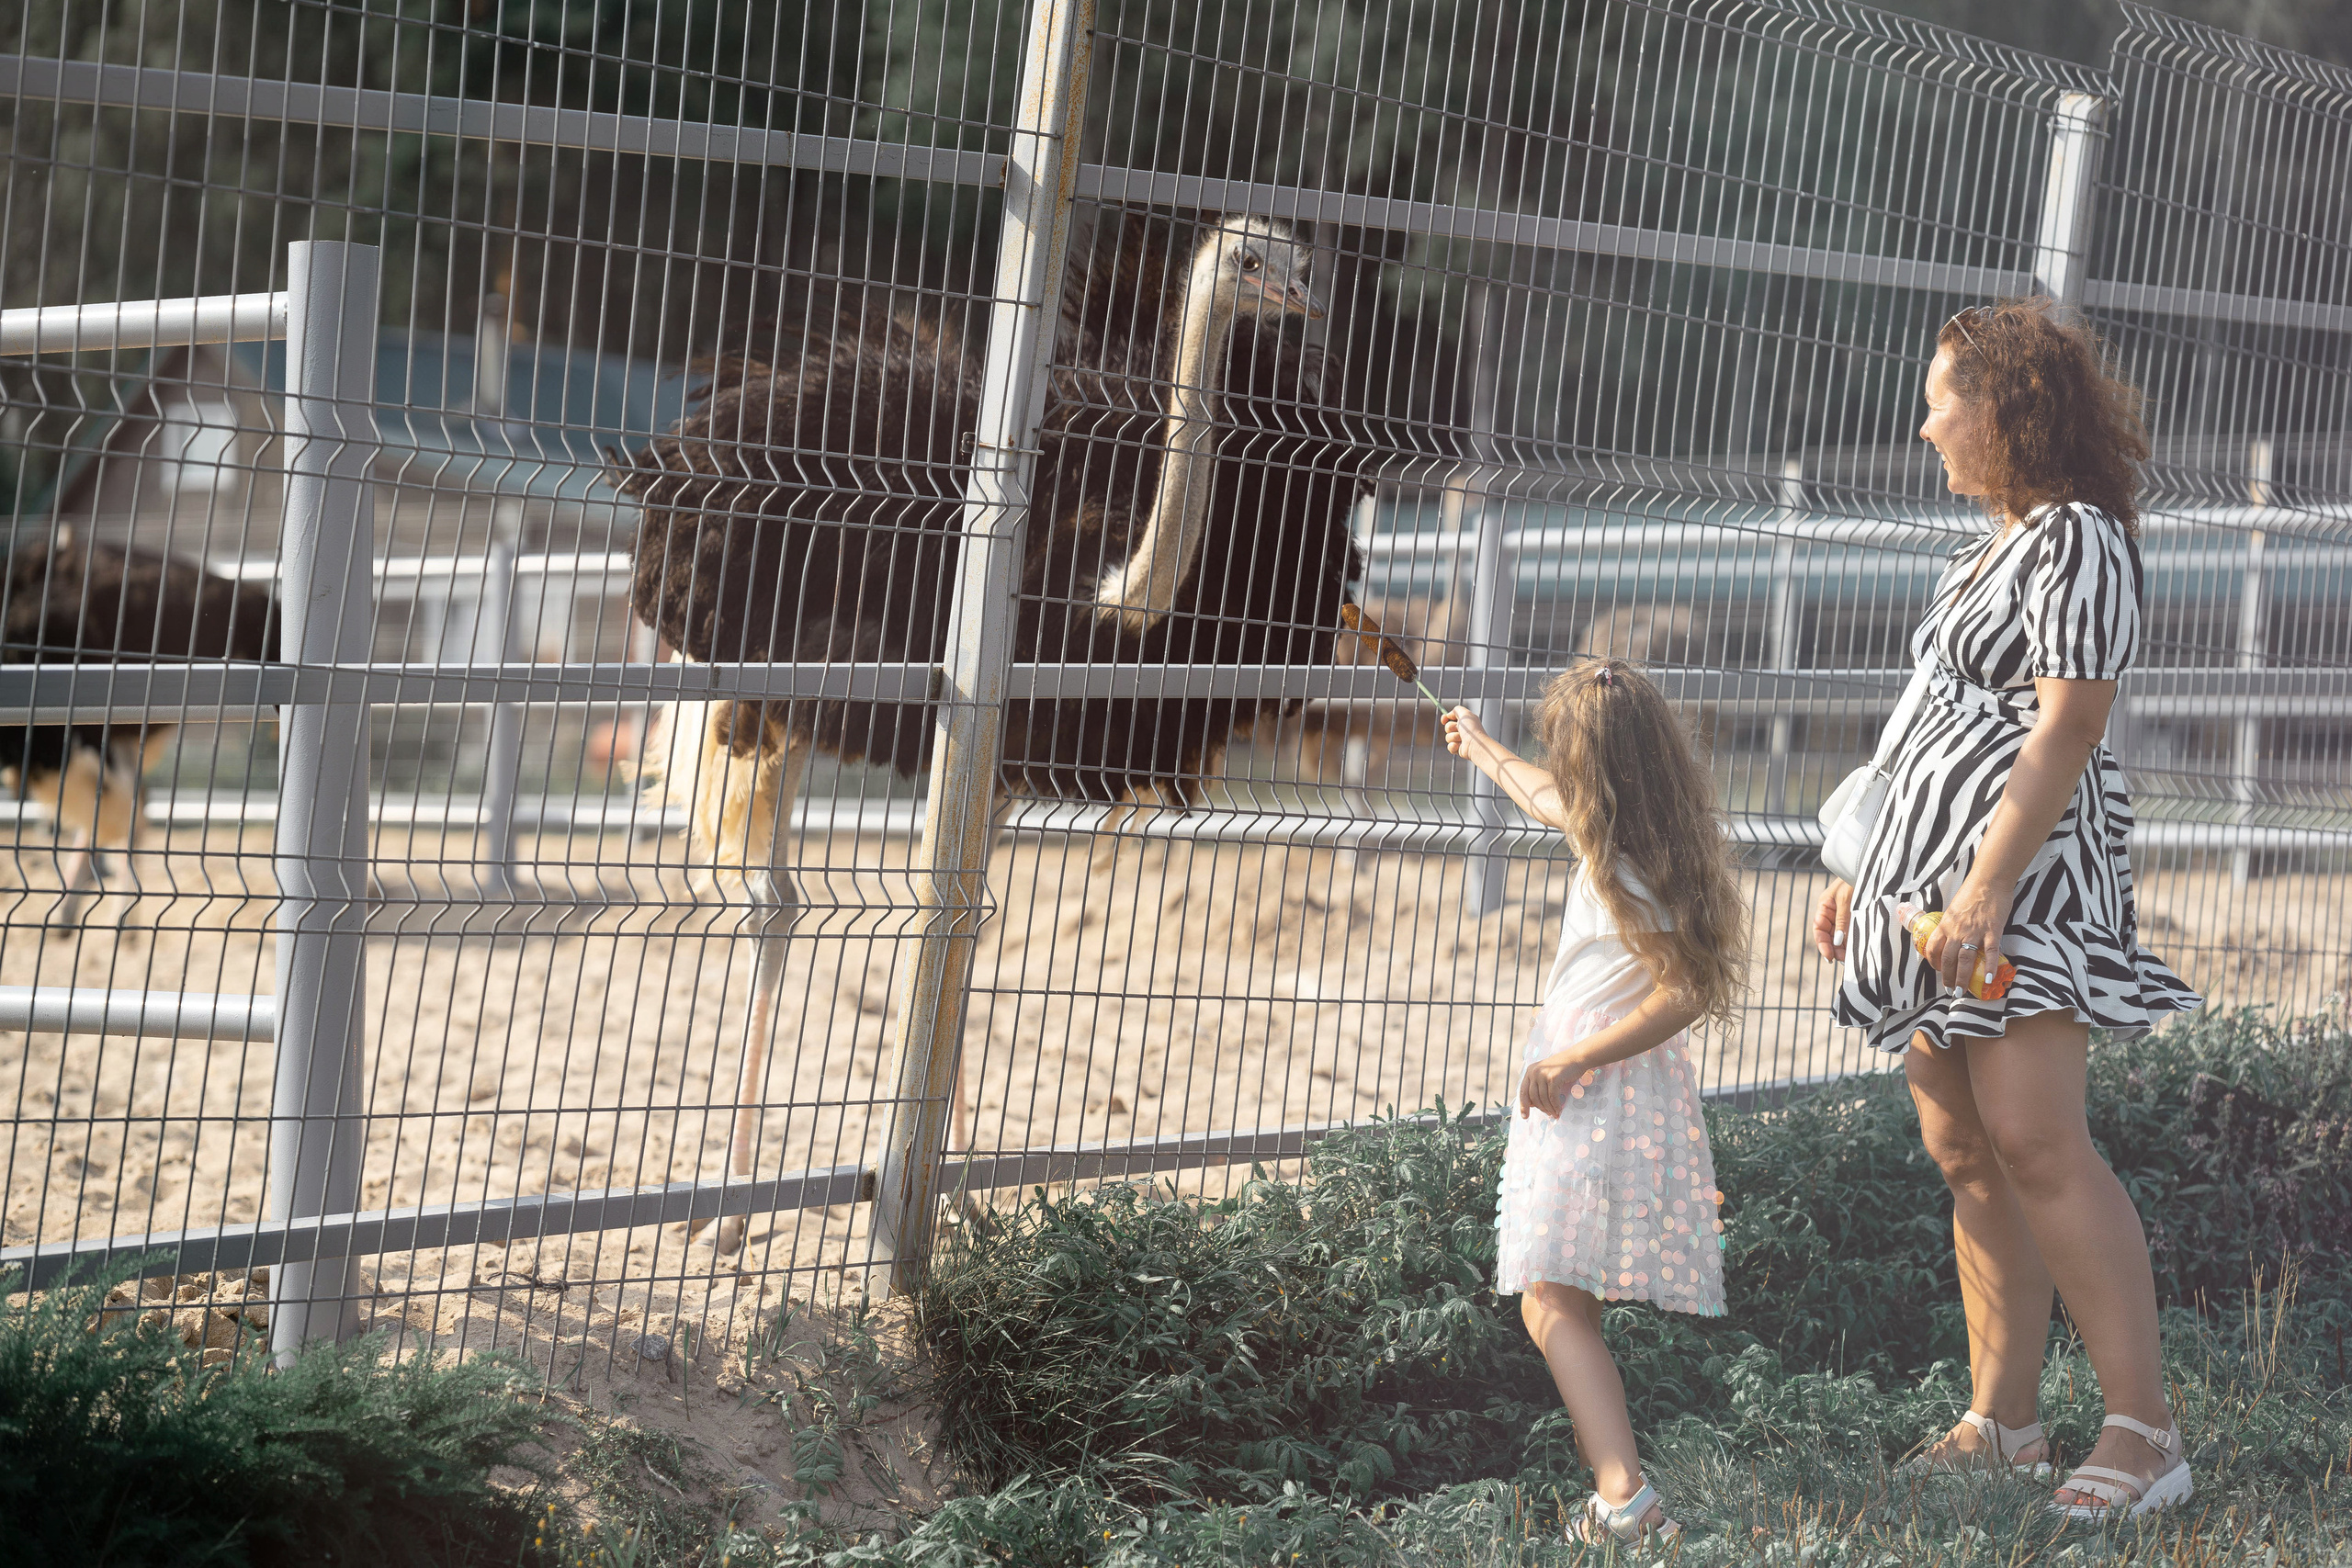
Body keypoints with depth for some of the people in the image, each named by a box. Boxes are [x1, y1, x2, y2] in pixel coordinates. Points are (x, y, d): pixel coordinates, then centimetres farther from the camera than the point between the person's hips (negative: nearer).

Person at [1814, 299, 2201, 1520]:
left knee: (2031, 1140, -17)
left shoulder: (2080, 542, -9)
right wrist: (1867, 873, 23)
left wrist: (1987, 889, -23)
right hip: (1930, 868, 10)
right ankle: (2001, 1420, 9)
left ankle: (2143, 1429, -17)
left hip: (2024, 871, -10)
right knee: (1961, 1152, 6)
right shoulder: (1989, 549, 20)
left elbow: (2063, 733, -17)